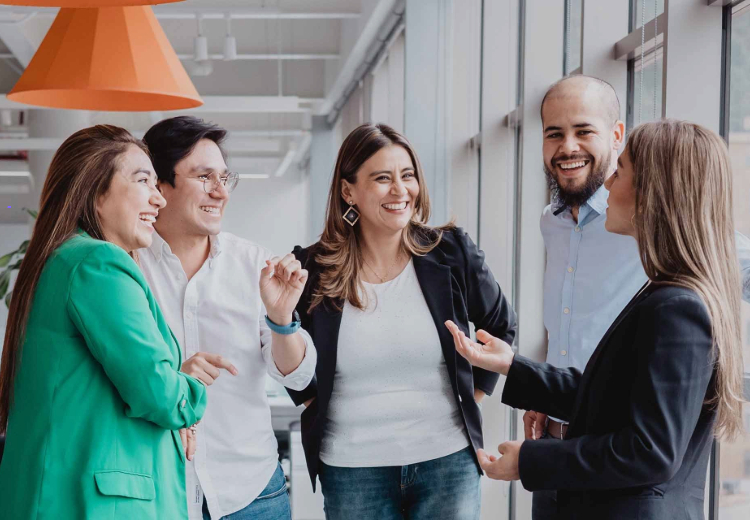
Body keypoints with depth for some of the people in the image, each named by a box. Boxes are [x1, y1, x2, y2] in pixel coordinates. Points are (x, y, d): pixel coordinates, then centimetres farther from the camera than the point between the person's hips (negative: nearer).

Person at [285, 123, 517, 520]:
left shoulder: (452, 253, -2)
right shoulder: (313, 270, -3)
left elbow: (501, 327, 13)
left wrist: (471, 396, 9)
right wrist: (314, 406, 5)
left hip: (446, 461, 0)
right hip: (351, 469, 0)